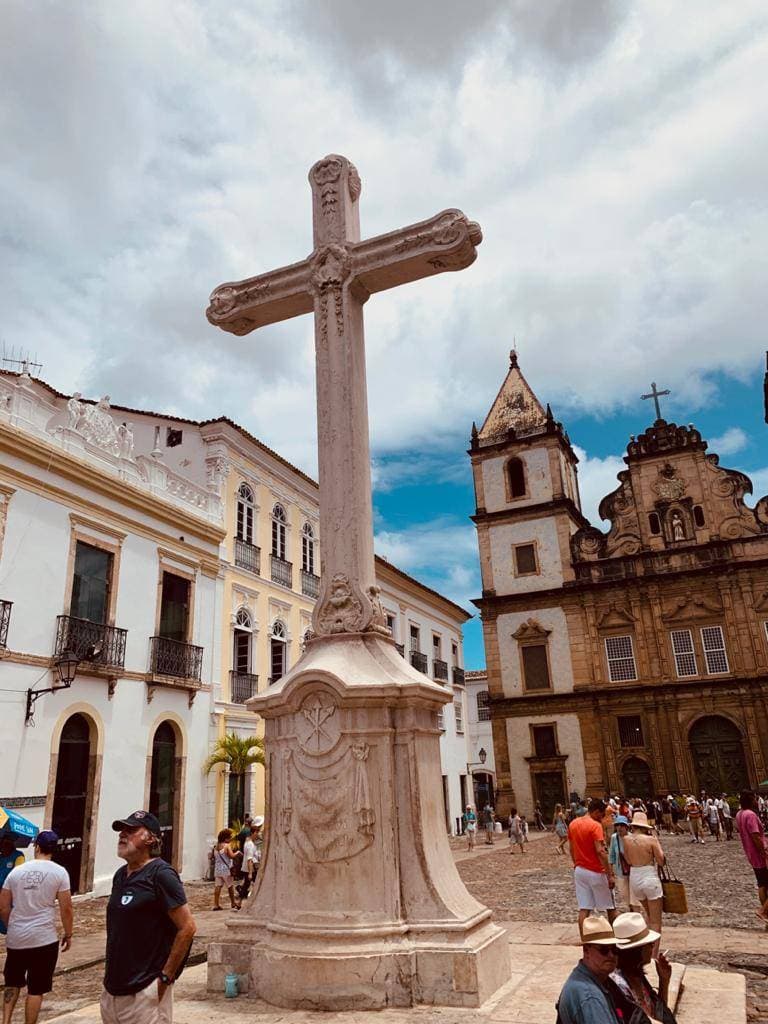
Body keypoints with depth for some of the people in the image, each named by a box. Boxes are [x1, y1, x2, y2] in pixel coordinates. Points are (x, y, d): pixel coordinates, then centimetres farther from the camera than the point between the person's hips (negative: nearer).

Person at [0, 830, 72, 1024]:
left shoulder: (16, 871, 1)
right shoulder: (59, 872, -8)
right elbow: (66, 908, -7)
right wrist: (68, 935, 6)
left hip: (16, 938, 4)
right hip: (44, 939, -3)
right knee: (36, 988, 8)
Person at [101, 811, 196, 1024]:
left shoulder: (160, 874, -15)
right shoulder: (120, 875, 9)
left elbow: (187, 928, -18)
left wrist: (165, 977, -16)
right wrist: (110, 974, 15)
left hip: (145, 991, -7)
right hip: (112, 988, 8)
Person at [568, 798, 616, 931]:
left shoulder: (573, 824, 5)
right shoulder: (595, 826, -17)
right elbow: (600, 851, -23)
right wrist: (610, 875, -19)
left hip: (580, 871, 6)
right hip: (596, 872, -6)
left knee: (584, 909, 7)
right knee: (609, 907, 13)